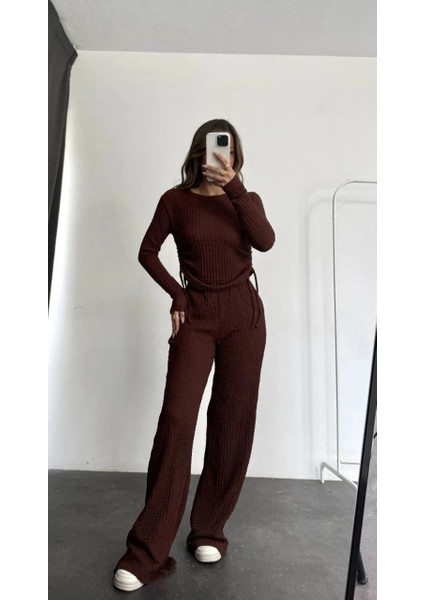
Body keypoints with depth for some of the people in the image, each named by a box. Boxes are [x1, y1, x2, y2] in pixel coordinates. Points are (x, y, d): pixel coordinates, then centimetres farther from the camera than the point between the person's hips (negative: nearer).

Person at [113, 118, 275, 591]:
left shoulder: (246, 200, 10)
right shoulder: (176, 200, 5)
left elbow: (265, 241, -10)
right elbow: (148, 251, 10)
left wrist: (235, 189, -17)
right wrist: (177, 294, 0)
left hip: (244, 315, 2)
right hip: (196, 316, -2)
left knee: (232, 423, 3)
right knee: (176, 418, -11)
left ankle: (209, 531, 20)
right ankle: (147, 552, 0)